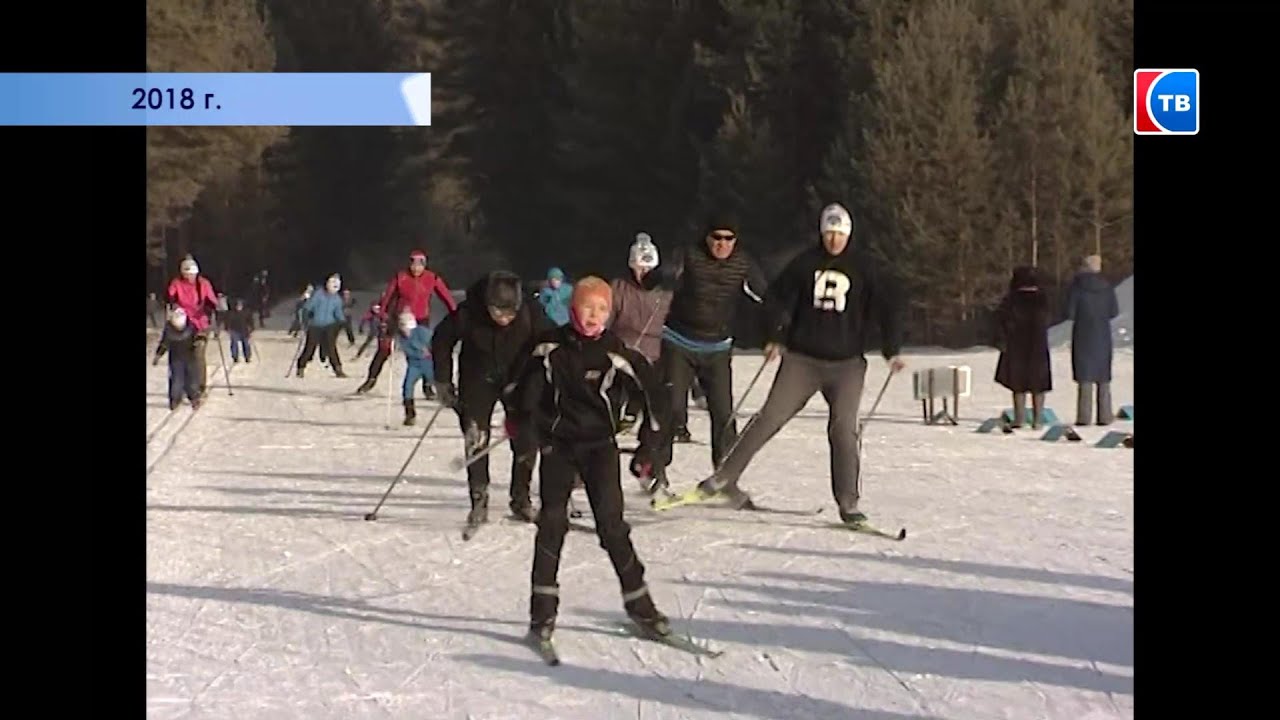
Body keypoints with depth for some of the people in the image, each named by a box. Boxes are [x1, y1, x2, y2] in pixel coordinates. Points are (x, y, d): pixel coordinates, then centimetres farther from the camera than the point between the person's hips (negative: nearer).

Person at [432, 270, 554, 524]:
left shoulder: (531, 314, -25)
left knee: (526, 440, -1)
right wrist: (443, 381, -5)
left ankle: (521, 500, 13)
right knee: (476, 439, -5)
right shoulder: (467, 313, -27)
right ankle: (479, 502, 4)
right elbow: (442, 341, -8)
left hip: (519, 379, 1)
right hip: (478, 380, -1)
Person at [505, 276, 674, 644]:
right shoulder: (550, 345, -2)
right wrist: (520, 417, 16)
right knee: (552, 522, -5)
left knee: (611, 523, -7)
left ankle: (638, 601, 4)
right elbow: (528, 382, 19)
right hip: (556, 444, 1)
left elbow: (654, 394, -1)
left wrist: (648, 449, 0)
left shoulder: (615, 352, -8)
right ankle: (543, 607, 1)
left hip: (599, 444, -1)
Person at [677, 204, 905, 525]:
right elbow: (778, 298, 10)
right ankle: (724, 478, 5)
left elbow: (889, 304, 4)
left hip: (847, 363, -1)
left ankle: (848, 503, -3)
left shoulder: (864, 267, 0)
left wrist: (891, 351, -2)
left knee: (844, 429, -11)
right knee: (770, 418, -4)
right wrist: (774, 338, 2)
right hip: (802, 359, 1)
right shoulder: (806, 263, 3)